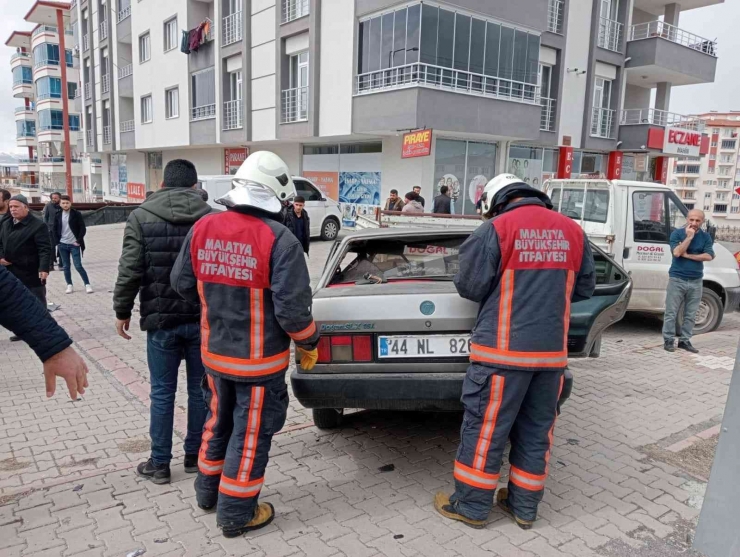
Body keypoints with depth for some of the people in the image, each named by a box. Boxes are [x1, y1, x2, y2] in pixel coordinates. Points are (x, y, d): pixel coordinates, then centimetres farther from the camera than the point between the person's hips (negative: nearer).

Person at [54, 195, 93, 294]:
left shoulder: (76, 214, -4)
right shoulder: (58, 215, 6)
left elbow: (83, 228, -6)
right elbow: (55, 229, 13)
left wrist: (79, 241, -11)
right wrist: (57, 241, 4)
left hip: (74, 245, -4)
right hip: (63, 245, 4)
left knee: (78, 266, -7)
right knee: (66, 266, 8)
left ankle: (87, 284, 0)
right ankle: (69, 285, 18)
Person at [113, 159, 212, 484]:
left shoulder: (141, 217, -3)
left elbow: (130, 270, -7)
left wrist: (122, 311, 5)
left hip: (161, 320, -1)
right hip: (204, 319, 2)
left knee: (162, 392, 9)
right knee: (200, 389, 12)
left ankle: (160, 464, 19)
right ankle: (195, 455, 24)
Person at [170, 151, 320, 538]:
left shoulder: (202, 228, -3)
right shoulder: (279, 240, -20)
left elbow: (182, 283, 7)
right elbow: (291, 309, -22)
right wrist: (308, 343, -3)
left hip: (214, 352, 6)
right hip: (259, 359, -6)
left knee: (219, 420, 25)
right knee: (251, 432, 10)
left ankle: (209, 491, 43)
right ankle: (236, 514, 24)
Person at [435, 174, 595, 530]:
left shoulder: (495, 229, -9)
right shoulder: (573, 231, 7)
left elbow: (470, 286, -8)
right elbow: (585, 289, 14)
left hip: (504, 349, -5)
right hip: (552, 350, 5)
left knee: (485, 428, 7)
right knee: (536, 431, 16)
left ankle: (471, 506, 19)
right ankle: (524, 506, 29)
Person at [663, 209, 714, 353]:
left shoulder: (706, 237, 5)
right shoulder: (677, 233, -3)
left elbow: (709, 256, -8)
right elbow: (676, 252, -16)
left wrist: (687, 255, -12)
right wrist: (689, 236, -16)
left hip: (696, 281, 3)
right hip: (677, 279, -3)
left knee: (690, 315, 7)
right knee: (671, 312, 0)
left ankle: (685, 340, 17)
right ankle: (668, 340, 8)